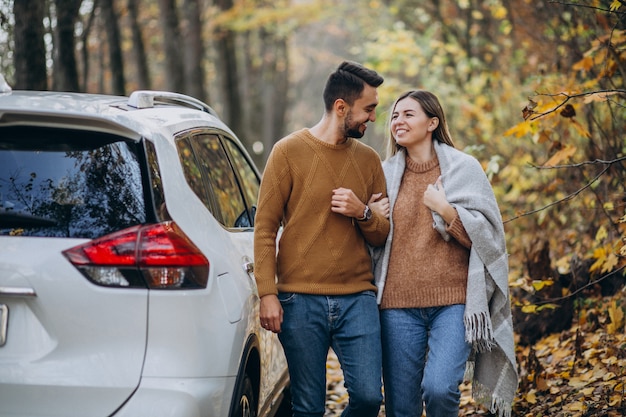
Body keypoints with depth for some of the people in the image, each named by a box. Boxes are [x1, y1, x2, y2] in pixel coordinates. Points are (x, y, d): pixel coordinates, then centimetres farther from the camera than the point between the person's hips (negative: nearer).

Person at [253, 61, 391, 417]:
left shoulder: (368, 159, 11)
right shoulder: (290, 152, -1)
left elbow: (382, 234, 15)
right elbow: (265, 228, -2)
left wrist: (363, 213, -8)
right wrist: (268, 294, -9)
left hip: (358, 298, 3)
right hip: (300, 301, -3)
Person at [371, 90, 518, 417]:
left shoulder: (463, 168, 3)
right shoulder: (386, 174, 12)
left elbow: (487, 235, -1)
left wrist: (445, 209, -11)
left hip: (453, 301, -3)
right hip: (399, 304, 3)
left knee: (438, 388, -21)